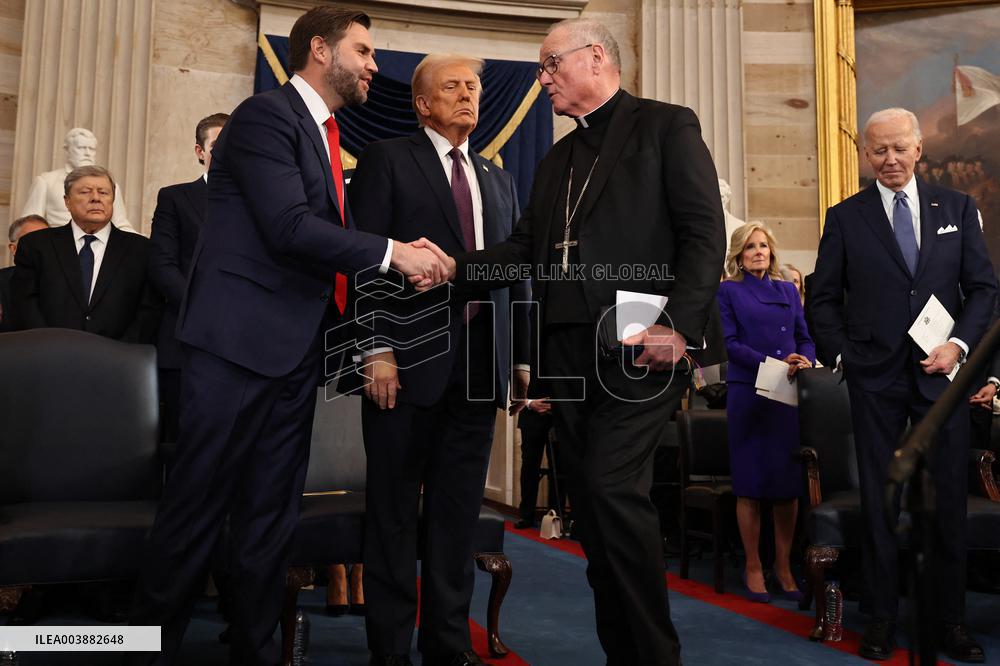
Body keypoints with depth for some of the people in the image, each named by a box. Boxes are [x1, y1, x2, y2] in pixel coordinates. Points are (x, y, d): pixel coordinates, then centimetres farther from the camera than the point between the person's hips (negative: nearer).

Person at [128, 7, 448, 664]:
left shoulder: (329, 137, 19)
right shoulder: (266, 115, -7)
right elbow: (289, 227, -19)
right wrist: (392, 252, -15)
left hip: (296, 349, 8)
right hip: (240, 339, -8)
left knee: (272, 512, 11)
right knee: (198, 506, -1)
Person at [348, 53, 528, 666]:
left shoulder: (499, 180, 20)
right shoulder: (387, 160, 5)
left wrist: (523, 357, 9)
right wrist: (376, 349, -14)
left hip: (480, 368, 5)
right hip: (408, 360, -4)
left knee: (459, 511, 9)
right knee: (395, 508, 5)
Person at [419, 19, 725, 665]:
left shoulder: (666, 125, 4)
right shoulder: (556, 161, 24)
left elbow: (705, 232, -6)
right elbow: (524, 249, 16)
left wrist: (679, 325, -18)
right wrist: (454, 266, -1)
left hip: (638, 348, -6)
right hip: (569, 355, 7)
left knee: (613, 489, -15)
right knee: (590, 501, 7)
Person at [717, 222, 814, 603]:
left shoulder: (788, 290, 16)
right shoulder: (728, 291, 4)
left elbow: (805, 337, 12)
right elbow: (730, 342, -6)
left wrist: (805, 361, -10)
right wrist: (774, 365, -16)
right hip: (747, 394, -3)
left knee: (789, 483, 4)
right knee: (750, 484, 1)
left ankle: (783, 565, 16)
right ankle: (753, 567, 12)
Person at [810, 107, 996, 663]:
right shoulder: (845, 217, 5)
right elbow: (824, 298, 7)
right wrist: (840, 355, -2)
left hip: (942, 371, 1)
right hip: (876, 377, -1)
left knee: (950, 497, 6)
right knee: (880, 497, 5)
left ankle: (953, 620, 20)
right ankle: (883, 619, 15)